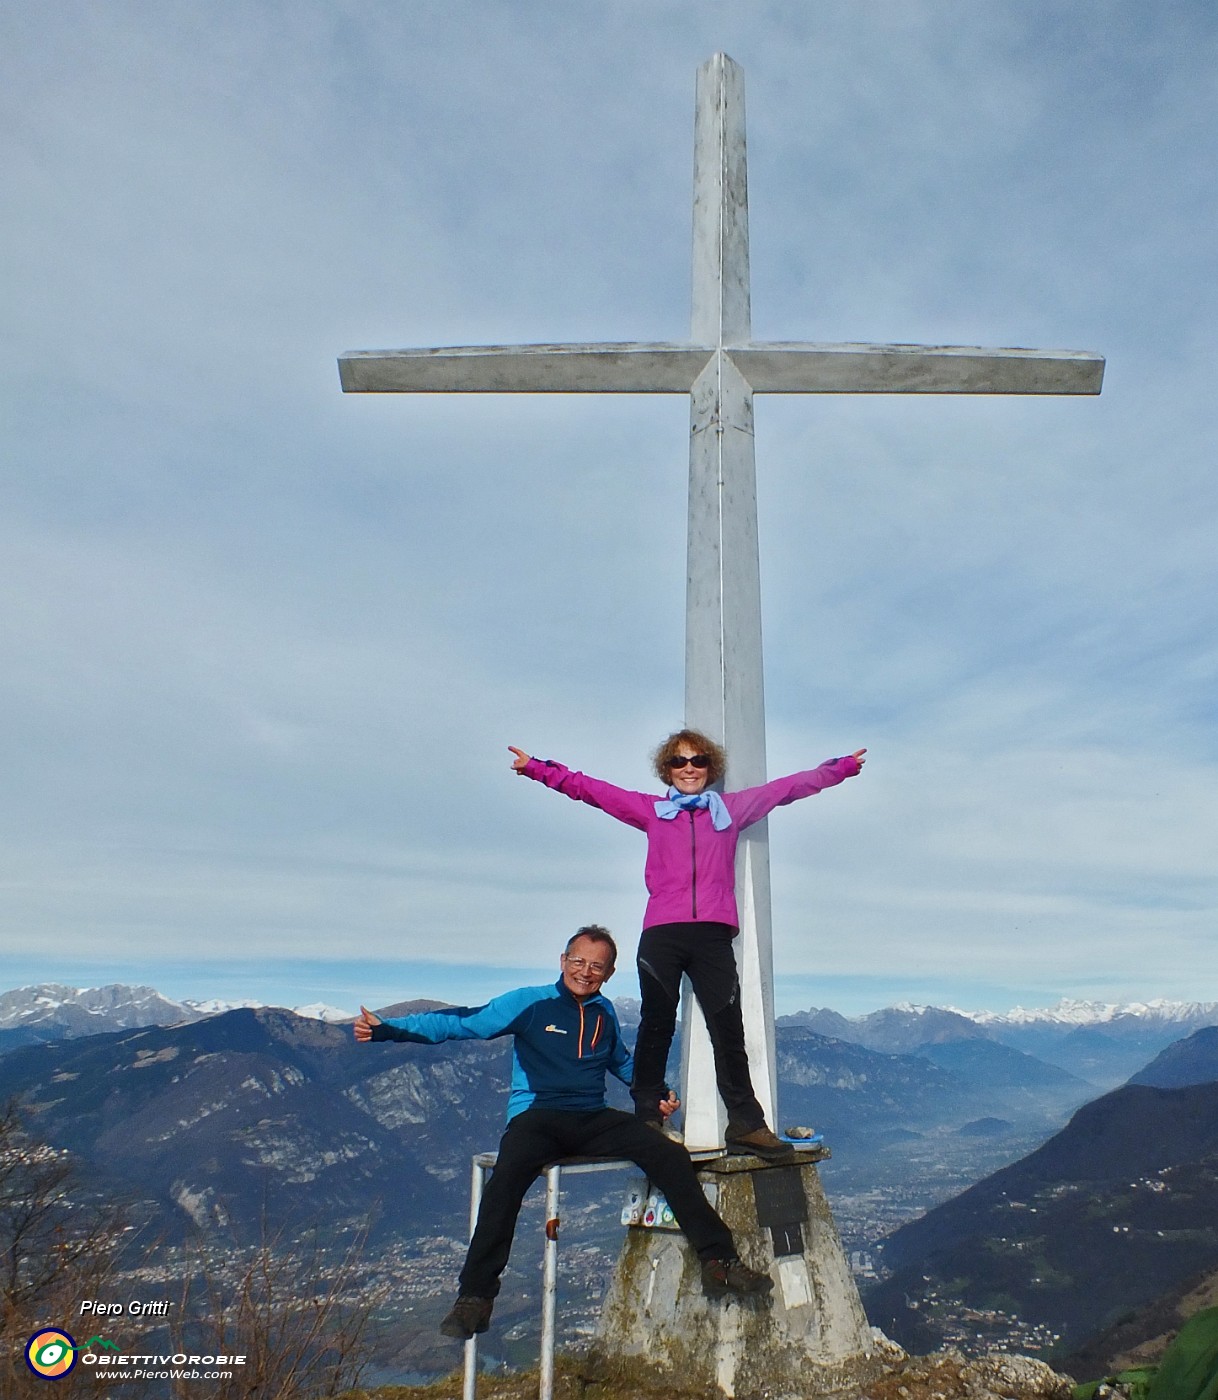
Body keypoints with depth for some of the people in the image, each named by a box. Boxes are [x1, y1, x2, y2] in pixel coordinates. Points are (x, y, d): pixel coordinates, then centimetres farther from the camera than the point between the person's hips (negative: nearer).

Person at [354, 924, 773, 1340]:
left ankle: (718, 1261, -7)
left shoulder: (604, 1012, 15)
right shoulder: (529, 1003, 0)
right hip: (538, 1118, -4)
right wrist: (388, 1028, -15)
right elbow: (463, 1022, -6)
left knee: (670, 1156, -16)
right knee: (507, 1177, -35)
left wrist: (658, 1093, 17)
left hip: (595, 1121, 4)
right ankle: (475, 1297, -23)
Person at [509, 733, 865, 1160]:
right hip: (661, 933, 0)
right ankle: (646, 1120, 13)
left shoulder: (733, 808, 16)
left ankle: (746, 1124, 4)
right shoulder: (650, 810, 14)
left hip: (713, 933, 0)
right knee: (656, 1026, 4)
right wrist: (537, 768, 12)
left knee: (728, 1029, -1)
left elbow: (789, 787, 23)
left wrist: (840, 768, 25)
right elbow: (588, 788, 14)